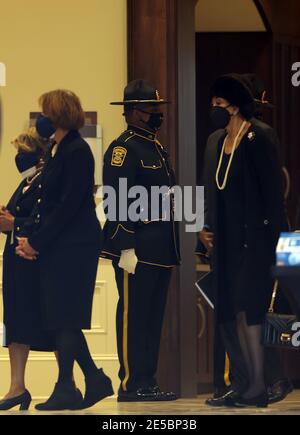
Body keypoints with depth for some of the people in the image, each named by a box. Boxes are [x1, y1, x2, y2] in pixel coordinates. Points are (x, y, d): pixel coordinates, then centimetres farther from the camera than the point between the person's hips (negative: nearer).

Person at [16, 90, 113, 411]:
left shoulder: (77, 151, -13)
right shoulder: (58, 151, 16)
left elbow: (68, 205, -18)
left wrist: (37, 242, -15)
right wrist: (31, 238, 3)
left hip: (75, 245, -9)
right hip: (57, 246, 9)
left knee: (65, 317, -5)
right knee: (60, 317, 10)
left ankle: (66, 389, 0)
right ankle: (95, 380, 16)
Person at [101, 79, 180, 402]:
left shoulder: (157, 148, 19)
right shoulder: (123, 148, -10)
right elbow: (116, 202, -16)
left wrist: (171, 247, 21)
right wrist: (126, 248, -20)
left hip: (161, 249, 9)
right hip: (138, 248, -9)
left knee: (154, 316, 11)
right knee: (133, 316, -5)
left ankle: (147, 382, 16)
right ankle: (131, 385, -2)